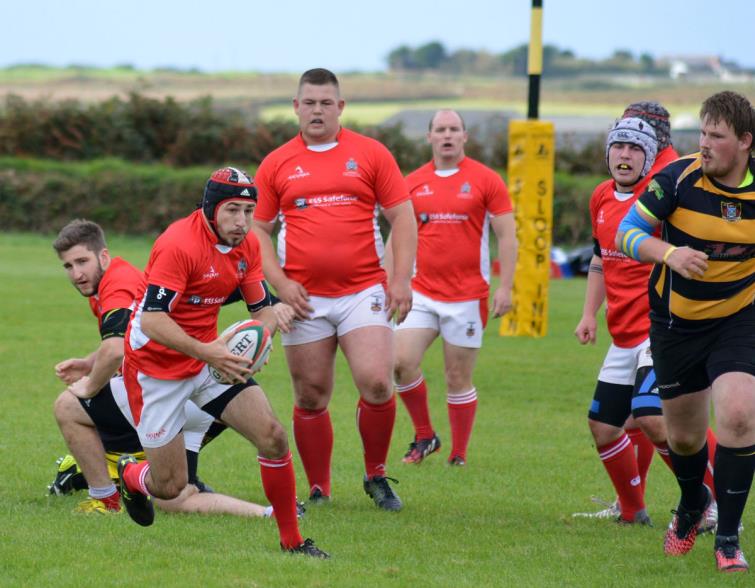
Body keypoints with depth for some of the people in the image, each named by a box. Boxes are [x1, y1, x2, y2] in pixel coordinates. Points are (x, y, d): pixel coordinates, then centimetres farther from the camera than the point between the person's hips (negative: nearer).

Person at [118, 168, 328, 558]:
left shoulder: (247, 245, -2)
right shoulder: (179, 244, -26)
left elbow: (263, 309, 5)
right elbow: (151, 320, -31)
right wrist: (205, 351, -41)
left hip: (210, 356, 6)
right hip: (155, 365, -6)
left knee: (273, 437, -12)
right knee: (170, 486, -2)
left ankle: (292, 541, 1)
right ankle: (128, 475, 36)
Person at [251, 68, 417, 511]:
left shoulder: (371, 154, 5)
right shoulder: (276, 165, 7)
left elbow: (402, 217, 4)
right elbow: (258, 229, 10)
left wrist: (402, 279, -6)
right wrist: (280, 282, -4)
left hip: (363, 291, -1)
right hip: (304, 299, 1)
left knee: (377, 382, -15)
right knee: (311, 398, 4)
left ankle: (377, 476, 5)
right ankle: (319, 490, 16)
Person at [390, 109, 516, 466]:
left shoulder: (486, 181, -1)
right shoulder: (413, 183, 7)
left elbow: (507, 236, -1)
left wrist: (505, 287, -9)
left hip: (467, 296, -3)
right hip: (421, 292, 3)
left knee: (458, 379, 1)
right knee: (402, 361, -12)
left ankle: (459, 456, 13)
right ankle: (424, 436, 8)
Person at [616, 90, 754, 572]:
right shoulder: (679, 177, -15)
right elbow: (626, 233, -15)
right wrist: (669, 253, -32)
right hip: (676, 321, 1)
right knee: (684, 434, 12)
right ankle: (693, 505, 47)